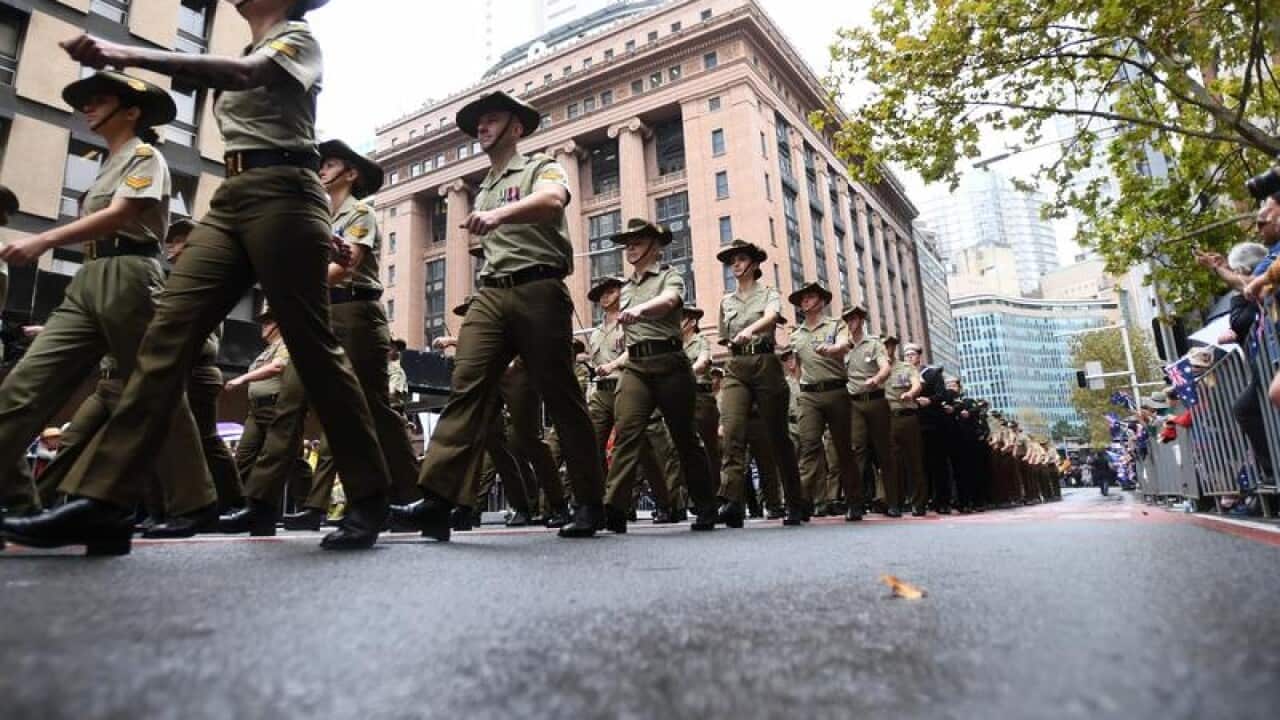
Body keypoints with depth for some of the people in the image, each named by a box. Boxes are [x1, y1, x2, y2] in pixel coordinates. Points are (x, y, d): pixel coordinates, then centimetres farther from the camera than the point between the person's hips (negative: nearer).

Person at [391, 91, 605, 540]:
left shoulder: (541, 167, 8)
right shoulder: (483, 193, 29)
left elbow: (552, 202, -16)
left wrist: (500, 214, -33)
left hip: (538, 290, -6)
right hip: (490, 294, 6)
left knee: (560, 397, -4)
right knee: (466, 386, -12)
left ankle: (590, 502, 6)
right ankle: (438, 498, -19)